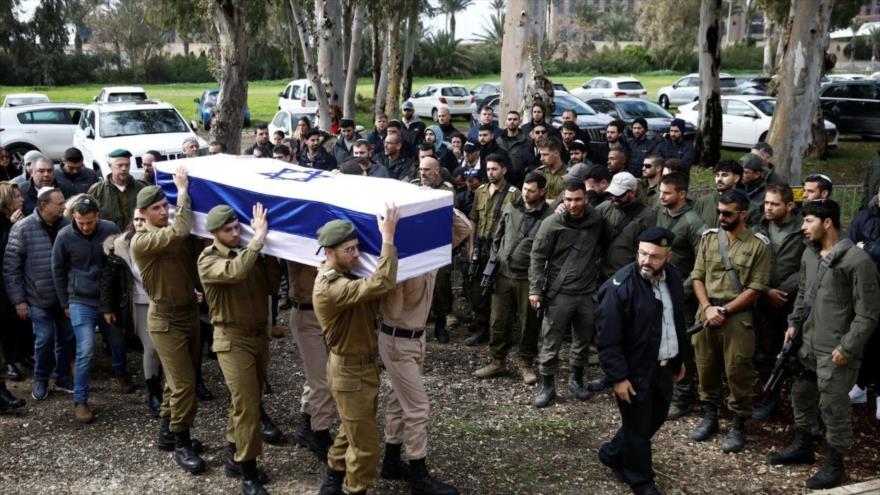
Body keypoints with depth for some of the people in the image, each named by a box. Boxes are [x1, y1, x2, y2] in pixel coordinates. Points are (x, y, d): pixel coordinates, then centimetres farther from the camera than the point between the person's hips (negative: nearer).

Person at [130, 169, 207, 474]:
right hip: (166, 319, -7)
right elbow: (179, 232, -33)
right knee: (184, 384, -6)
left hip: (190, 311, 7)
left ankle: (167, 434, 31)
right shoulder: (141, 241, -18)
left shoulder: (175, 233, 5)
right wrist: (183, 191, -26)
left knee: (178, 380, 16)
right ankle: (182, 445, 8)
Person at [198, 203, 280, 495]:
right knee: (247, 405, -9)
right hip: (233, 339, -6)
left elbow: (272, 287, 2)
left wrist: (268, 250, -7)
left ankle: (235, 457, 31)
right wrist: (259, 237, -31)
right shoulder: (208, 260, -12)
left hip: (259, 335, 6)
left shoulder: (251, 252, 6)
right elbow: (235, 271, -34)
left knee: (248, 402, 15)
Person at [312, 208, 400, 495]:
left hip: (363, 364, 10)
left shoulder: (346, 275, 5)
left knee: (353, 431, 25)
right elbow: (381, 284, -39)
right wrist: (388, 237, -36)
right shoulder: (330, 287, -28)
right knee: (365, 443, 1)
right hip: (349, 370, -10)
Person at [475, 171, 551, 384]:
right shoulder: (510, 209, 6)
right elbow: (497, 237, 15)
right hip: (503, 274, 4)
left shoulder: (548, 216, -9)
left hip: (528, 278, -4)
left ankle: (526, 364, 25)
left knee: (528, 323, 8)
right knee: (498, 320, 10)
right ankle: (498, 361, 24)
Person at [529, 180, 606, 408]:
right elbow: (537, 258, -6)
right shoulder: (551, 224, -9)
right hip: (558, 293, -3)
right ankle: (547, 386, 15)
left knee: (583, 340, 15)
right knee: (551, 342, 2)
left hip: (587, 293, 3)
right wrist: (535, 289, -12)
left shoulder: (597, 221, 0)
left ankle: (577, 379, 33)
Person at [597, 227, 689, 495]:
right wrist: (618, 377, -21)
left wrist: (680, 358, 19)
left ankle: (613, 454, 42)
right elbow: (607, 339, -21)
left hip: (664, 367, 7)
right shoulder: (620, 286, -23)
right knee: (638, 426, 9)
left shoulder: (673, 277, 0)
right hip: (635, 371, -7)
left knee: (656, 418, 21)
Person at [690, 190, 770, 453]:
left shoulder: (758, 244, -5)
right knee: (706, 368, 12)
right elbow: (697, 277, 5)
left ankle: (738, 425, 16)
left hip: (738, 316, -4)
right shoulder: (709, 237, 6)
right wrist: (708, 308, -9)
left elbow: (756, 288, -8)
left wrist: (725, 310, -13)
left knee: (738, 372, 2)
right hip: (706, 312, 4)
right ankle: (709, 417, 28)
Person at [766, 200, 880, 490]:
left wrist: (847, 348, -17)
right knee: (801, 394, 20)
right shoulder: (809, 254, 7)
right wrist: (794, 323, 12)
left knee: (833, 407, 2)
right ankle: (802, 447, 38)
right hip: (808, 344, 8)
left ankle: (834, 464, 19)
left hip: (835, 351, -8)